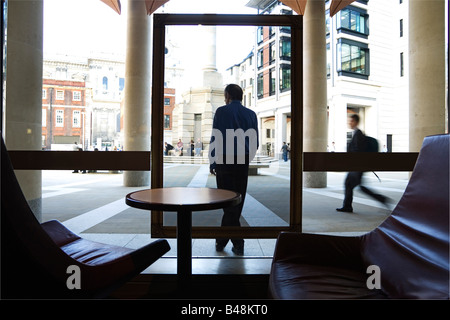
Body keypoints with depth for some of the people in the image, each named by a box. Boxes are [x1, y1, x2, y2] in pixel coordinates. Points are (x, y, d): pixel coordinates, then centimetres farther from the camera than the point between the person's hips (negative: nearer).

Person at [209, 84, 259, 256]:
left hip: (224, 161, -3)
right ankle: (221, 241, 16)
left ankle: (238, 243, 5)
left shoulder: (221, 111, -1)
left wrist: (212, 163, 4)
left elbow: (215, 139, -5)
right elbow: (255, 143, 10)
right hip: (243, 163, 4)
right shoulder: (251, 114, 10)